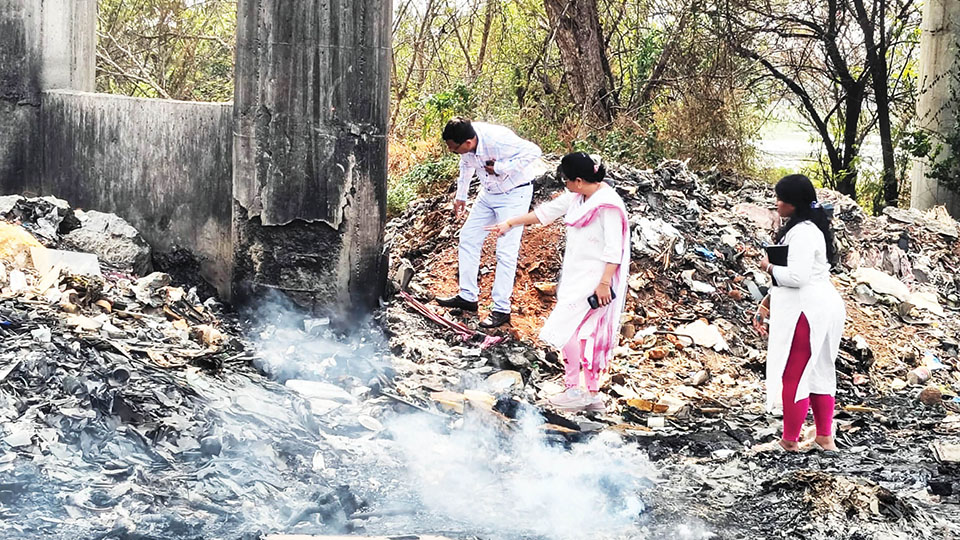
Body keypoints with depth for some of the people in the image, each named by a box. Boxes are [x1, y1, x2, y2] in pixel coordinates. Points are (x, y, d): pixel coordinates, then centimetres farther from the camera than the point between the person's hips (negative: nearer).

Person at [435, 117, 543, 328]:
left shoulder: (497, 140, -35)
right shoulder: (466, 144, -13)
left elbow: (533, 151, -31)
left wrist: (501, 168, -29)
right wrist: (461, 196, 20)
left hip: (514, 194, -8)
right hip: (489, 192, 8)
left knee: (506, 252, -10)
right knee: (468, 237, 9)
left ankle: (501, 310, -5)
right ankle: (467, 296, 19)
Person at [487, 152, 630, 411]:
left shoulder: (608, 205, -19)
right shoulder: (576, 196, 8)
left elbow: (614, 249, -21)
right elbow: (546, 212, 20)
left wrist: (604, 283, -24)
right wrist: (510, 223, 24)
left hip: (594, 279, -9)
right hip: (576, 275, 9)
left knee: (564, 327, -12)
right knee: (585, 333, 10)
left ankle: (573, 390, -4)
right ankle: (593, 395, 15)